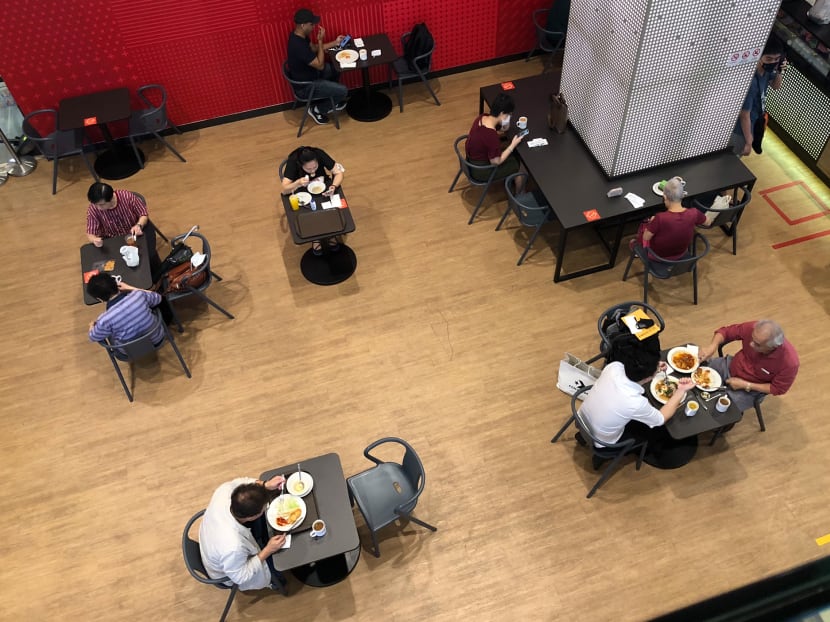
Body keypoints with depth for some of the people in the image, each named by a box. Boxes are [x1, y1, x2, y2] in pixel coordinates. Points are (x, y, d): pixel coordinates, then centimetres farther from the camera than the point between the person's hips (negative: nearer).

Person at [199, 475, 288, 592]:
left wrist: (266, 485, -23)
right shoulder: (233, 548, -46)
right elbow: (240, 577, -26)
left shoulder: (224, 490, -35)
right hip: (233, 569, -5)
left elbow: (239, 483, -10)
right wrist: (267, 551, -24)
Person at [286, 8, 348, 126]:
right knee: (343, 91, -10)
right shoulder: (299, 46, -35)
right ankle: (318, 110, 10)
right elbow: (320, 65, -27)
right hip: (304, 86, -10)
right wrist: (320, 40, -23)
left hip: (307, 74, 10)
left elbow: (314, 48, 14)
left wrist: (335, 43, 9)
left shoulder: (299, 36, -5)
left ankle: (330, 99, 36)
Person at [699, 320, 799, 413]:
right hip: (730, 366, 4)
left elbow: (778, 389, -17)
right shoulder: (752, 328, -28)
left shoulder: (789, 362, -33)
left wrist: (746, 385, -21)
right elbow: (725, 331, -10)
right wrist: (713, 345, -29)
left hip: (750, 389, -4)